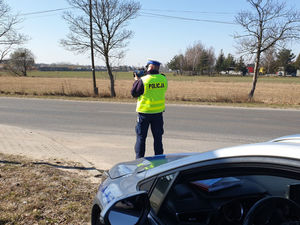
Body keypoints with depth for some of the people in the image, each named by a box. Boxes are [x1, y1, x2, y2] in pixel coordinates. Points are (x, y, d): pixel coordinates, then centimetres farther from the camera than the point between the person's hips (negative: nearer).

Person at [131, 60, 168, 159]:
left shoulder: (143, 80, -15)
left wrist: (137, 81, 6)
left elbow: (134, 93, -6)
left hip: (144, 112, -3)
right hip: (158, 112, 4)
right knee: (158, 137, 14)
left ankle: (139, 159, 14)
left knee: (141, 137, 9)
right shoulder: (163, 79, -2)